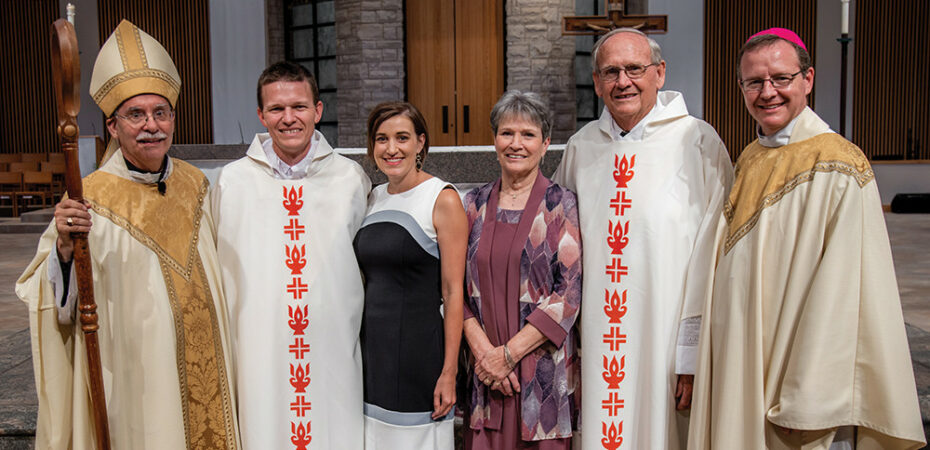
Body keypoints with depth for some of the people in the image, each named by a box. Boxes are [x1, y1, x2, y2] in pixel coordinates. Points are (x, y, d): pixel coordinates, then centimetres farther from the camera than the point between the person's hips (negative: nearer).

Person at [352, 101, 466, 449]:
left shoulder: (443, 199, -8)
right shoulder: (372, 199, 9)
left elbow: (453, 291, -11)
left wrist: (449, 371, -15)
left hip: (419, 351, -5)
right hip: (372, 348, 6)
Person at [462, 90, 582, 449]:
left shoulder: (561, 204, -3)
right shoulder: (475, 204, 7)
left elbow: (569, 293, -10)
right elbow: (458, 287, 6)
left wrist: (509, 353, -13)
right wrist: (482, 349, -9)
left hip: (545, 371, -3)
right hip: (486, 369, 3)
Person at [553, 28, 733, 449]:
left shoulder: (697, 142, -6)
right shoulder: (580, 148, 6)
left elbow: (711, 258, -9)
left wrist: (695, 355, -12)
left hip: (665, 347, -3)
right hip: (595, 345, 4)